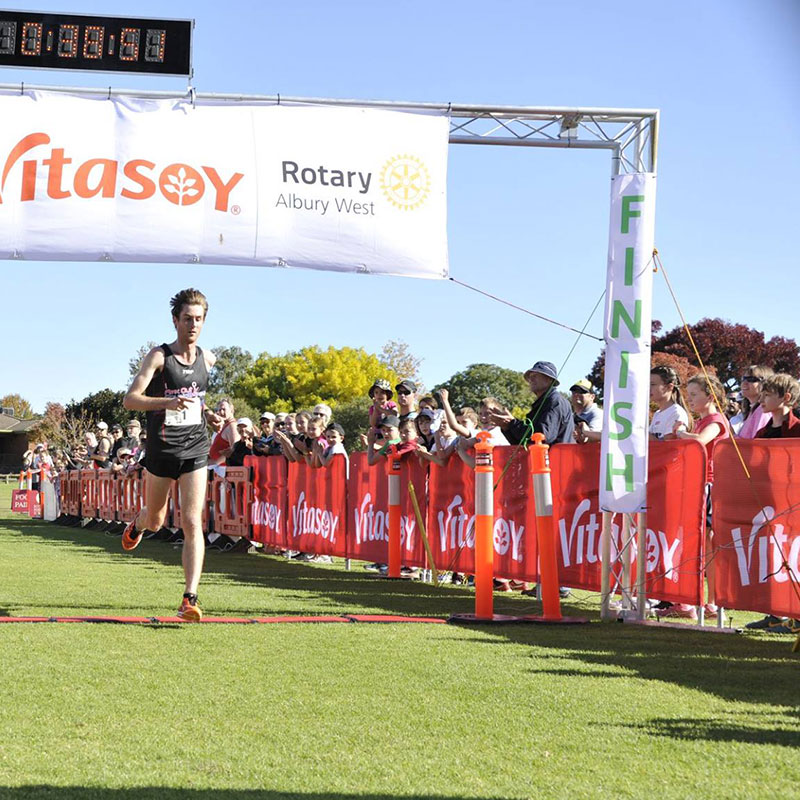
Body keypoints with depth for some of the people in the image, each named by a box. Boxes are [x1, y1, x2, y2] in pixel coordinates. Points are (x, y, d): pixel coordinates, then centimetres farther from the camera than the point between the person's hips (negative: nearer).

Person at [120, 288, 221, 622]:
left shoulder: (207, 358, 6)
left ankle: (190, 599, -14)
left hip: (195, 450, 2)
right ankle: (138, 523, 55)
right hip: (161, 450, -2)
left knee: (192, 523, -12)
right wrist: (168, 402, -30)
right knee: (156, 522, 15)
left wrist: (207, 413, 8)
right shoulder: (159, 357, -9)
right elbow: (130, 400, -16)